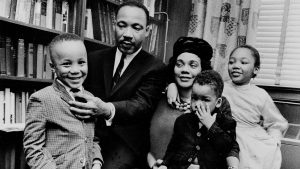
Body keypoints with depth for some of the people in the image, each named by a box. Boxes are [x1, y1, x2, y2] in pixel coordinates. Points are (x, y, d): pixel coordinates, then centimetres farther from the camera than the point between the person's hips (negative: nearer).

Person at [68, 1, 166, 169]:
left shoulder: (155, 67, -2)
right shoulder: (95, 58, 10)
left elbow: (142, 103, -16)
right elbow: (82, 90, 13)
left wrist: (107, 109, -35)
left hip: (127, 142, -3)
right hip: (92, 135, 3)